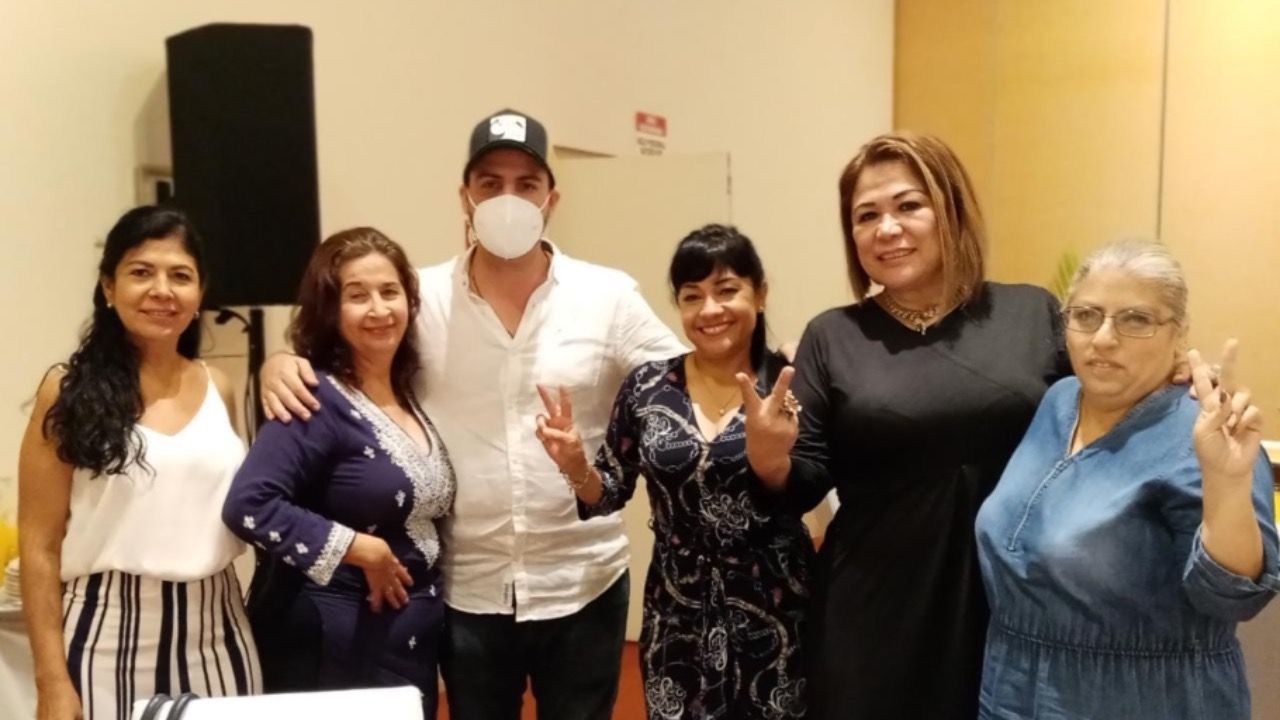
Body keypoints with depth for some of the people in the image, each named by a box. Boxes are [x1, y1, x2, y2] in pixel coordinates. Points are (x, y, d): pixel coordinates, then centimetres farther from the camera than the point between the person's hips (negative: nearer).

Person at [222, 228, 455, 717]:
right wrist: (361, 549, -22)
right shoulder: (319, 399, -16)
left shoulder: (411, 395, 6)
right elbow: (248, 505, -27)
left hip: (412, 636, 7)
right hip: (331, 640, -7)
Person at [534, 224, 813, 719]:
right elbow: (611, 495, 6)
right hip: (677, 622, 2)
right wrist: (576, 466, -13)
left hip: (777, 618, -1)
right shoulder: (647, 387, -1)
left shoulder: (790, 386, -7)